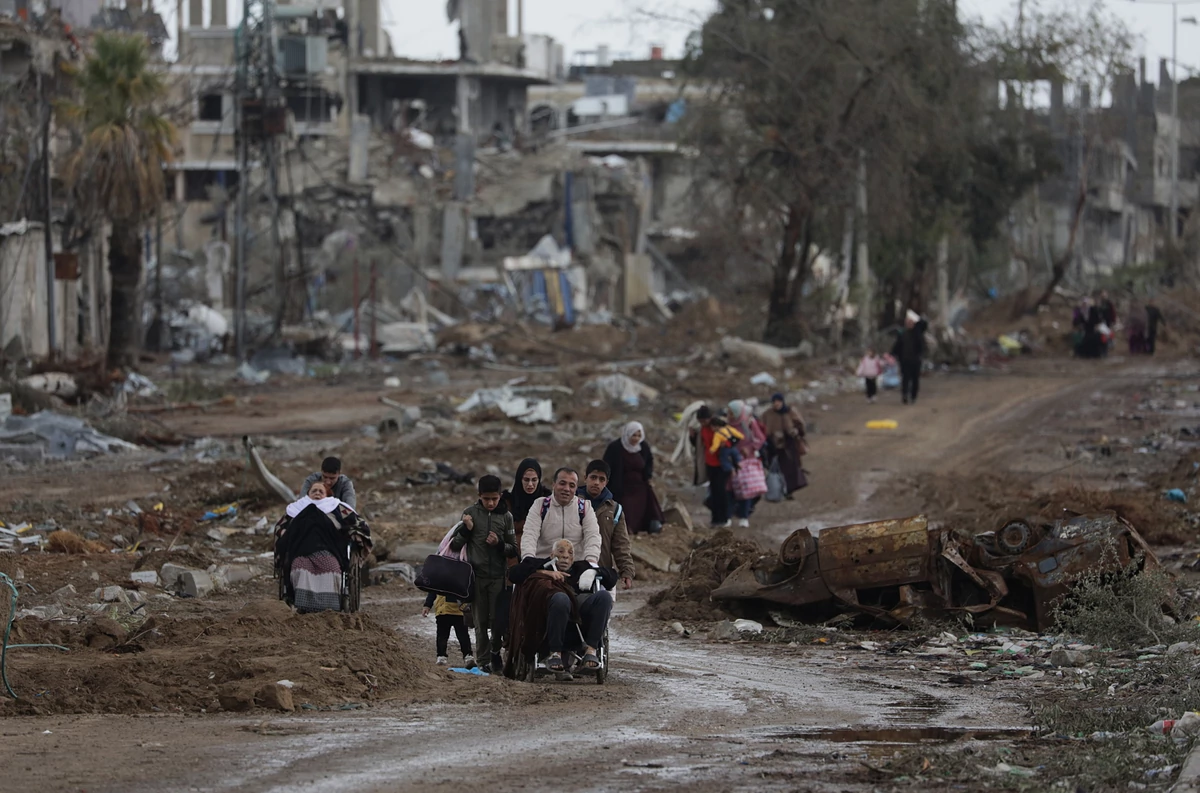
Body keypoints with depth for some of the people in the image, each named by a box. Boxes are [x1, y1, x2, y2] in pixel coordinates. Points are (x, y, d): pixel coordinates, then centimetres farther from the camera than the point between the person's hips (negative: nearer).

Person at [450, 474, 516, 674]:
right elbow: (454, 546, 7)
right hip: (476, 575, 0)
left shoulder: (506, 517, 4)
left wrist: (499, 544, -13)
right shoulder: (471, 513, 4)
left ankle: (495, 653, 13)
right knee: (480, 620, 2)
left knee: (497, 619, -3)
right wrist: (465, 529, -10)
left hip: (498, 575, 0)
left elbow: (514, 550, 7)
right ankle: (483, 658, 6)